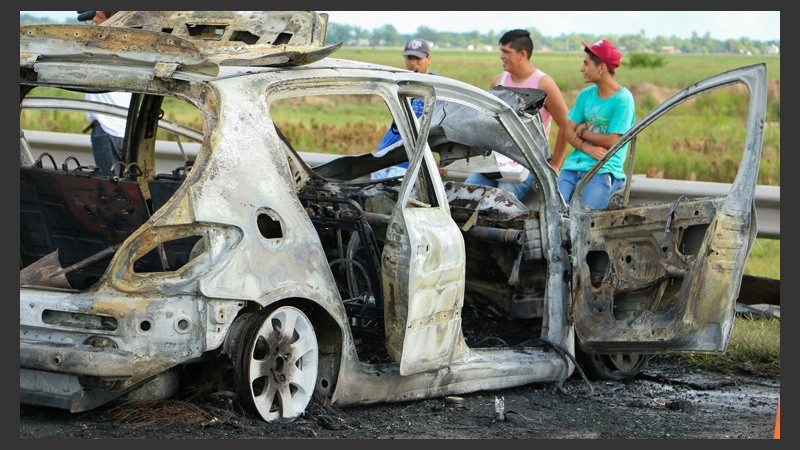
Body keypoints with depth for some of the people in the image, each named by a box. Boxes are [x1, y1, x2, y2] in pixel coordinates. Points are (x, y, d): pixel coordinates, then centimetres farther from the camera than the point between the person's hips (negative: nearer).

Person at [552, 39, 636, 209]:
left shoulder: (623, 99, -5)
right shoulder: (586, 95, 15)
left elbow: (612, 141, -11)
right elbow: (569, 131, 10)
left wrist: (583, 132, 2)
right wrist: (588, 148, -9)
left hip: (604, 170, -6)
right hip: (574, 165, 6)